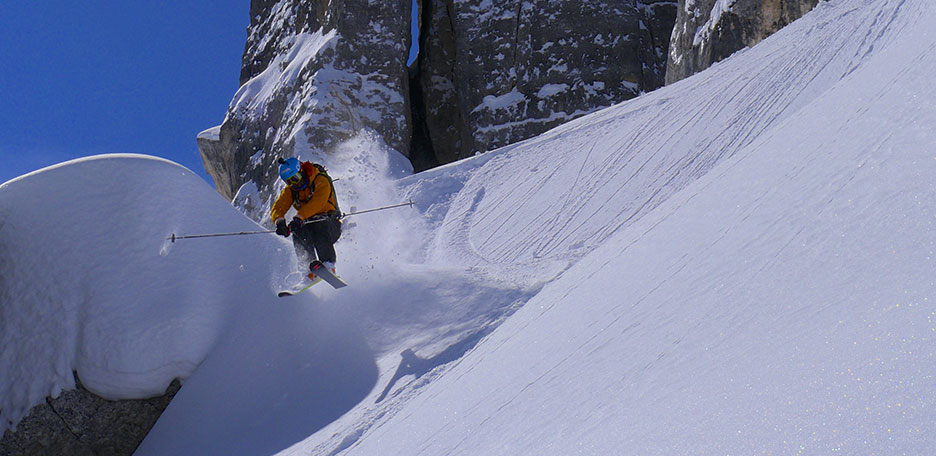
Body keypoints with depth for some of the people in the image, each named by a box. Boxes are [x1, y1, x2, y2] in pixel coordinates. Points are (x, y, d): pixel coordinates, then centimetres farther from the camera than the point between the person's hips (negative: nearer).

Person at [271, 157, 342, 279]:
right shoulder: (290, 190, 5)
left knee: (320, 225, -37)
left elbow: (318, 201, -30)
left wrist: (299, 217, -43)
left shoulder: (321, 180, -12)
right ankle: (310, 266, -28)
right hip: (308, 226, 4)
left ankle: (329, 264, -32)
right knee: (297, 229, -28)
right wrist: (279, 221, -30)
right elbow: (277, 208, -5)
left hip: (331, 224, -4)